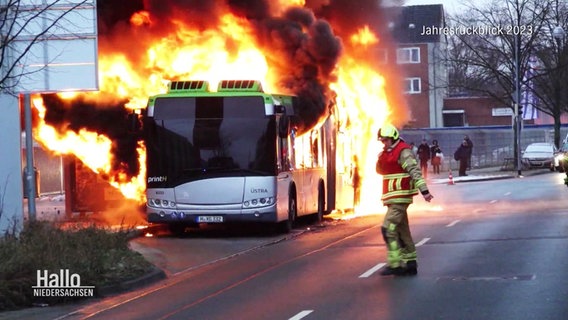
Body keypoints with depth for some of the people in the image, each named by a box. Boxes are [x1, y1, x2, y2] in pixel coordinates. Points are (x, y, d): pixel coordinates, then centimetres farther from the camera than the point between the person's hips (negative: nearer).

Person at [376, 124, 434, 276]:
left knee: (388, 228, -15)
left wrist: (424, 190, -28)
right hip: (393, 199, 10)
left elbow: (415, 171, -20)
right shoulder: (387, 152, 17)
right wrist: (380, 159, 3)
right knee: (402, 231, 11)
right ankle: (410, 263, 16)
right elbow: (380, 170, 23)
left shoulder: (403, 152, -12)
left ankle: (395, 264, -14)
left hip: (400, 198, -10)